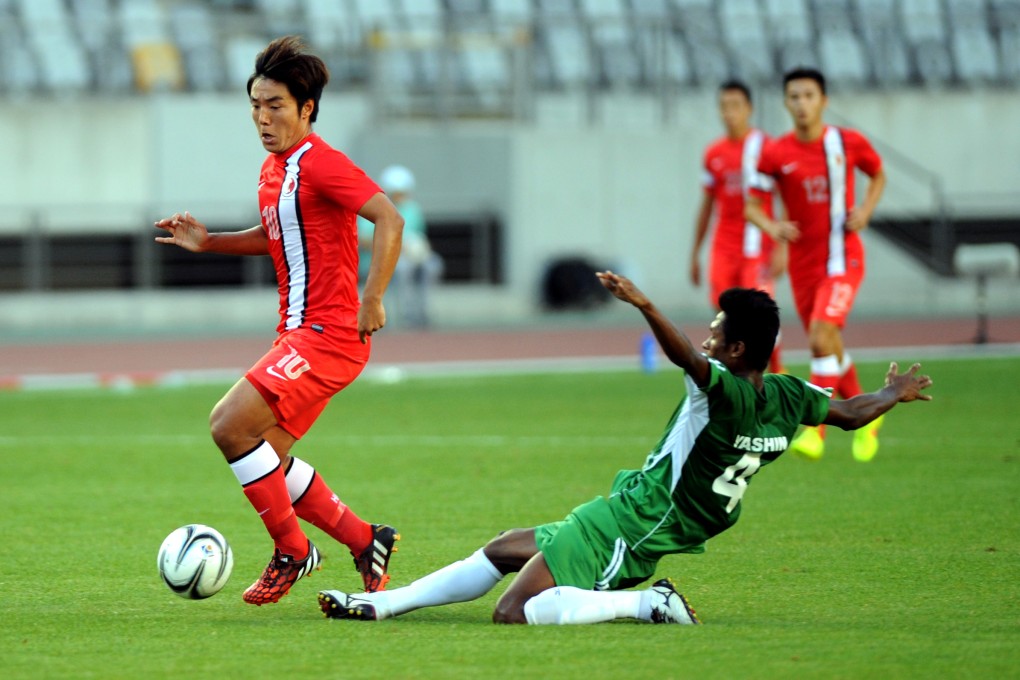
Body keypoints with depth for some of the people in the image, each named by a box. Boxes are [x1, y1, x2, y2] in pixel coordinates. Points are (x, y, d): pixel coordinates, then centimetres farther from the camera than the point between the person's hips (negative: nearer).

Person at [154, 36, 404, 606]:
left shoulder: (320, 163, -14)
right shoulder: (274, 168, 14)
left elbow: (390, 220, -23)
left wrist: (372, 300, -26)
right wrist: (209, 242, 16)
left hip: (327, 334, -10)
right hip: (299, 332, 10)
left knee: (230, 426, -17)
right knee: (267, 459, 9)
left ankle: (293, 551, -3)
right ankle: (365, 541, 18)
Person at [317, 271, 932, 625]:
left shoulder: (725, 392, -22)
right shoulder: (787, 397, 1)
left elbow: (686, 357, -43)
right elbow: (851, 413, 14)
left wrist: (645, 306, -57)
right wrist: (895, 395, 33)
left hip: (628, 521, -10)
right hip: (663, 533, 10)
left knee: (514, 611, -19)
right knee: (504, 550, 18)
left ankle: (647, 605, -18)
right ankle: (381, 603, 18)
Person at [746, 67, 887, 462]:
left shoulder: (848, 143, -3)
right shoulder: (775, 154, -3)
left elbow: (878, 175, 16)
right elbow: (752, 204, 0)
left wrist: (865, 210, -3)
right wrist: (772, 227, -21)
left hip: (842, 259, -3)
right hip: (803, 263, 3)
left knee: (822, 336, -22)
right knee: (830, 351, 12)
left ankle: (814, 430, -20)